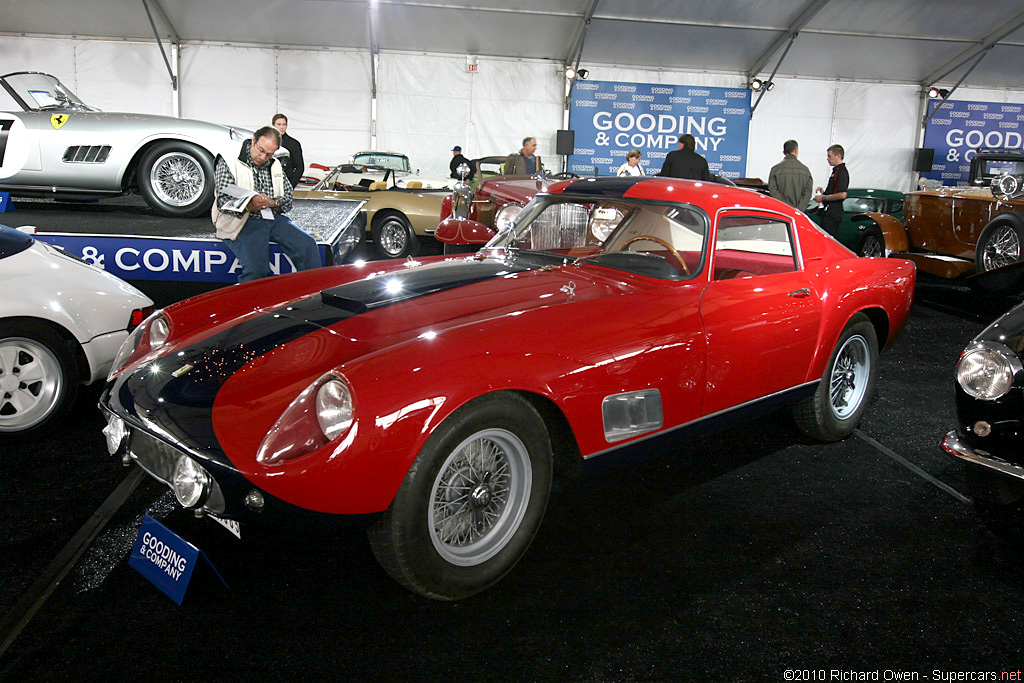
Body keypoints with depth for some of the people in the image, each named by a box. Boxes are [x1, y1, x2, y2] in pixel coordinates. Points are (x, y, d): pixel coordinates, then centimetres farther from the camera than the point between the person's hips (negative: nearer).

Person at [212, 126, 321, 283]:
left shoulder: (275, 165, 17)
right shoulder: (228, 162, -1)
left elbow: (288, 198, 13)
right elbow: (223, 201, -9)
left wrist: (272, 203, -11)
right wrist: (248, 205, -29)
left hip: (274, 217, 5)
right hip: (243, 222, -5)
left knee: (308, 245, -17)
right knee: (256, 268, -30)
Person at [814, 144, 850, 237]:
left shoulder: (841, 172, -13)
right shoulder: (836, 170, 20)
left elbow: (842, 194, -23)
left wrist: (823, 198, -15)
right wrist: (823, 192, 12)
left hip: (833, 213, -11)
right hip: (829, 212, 11)